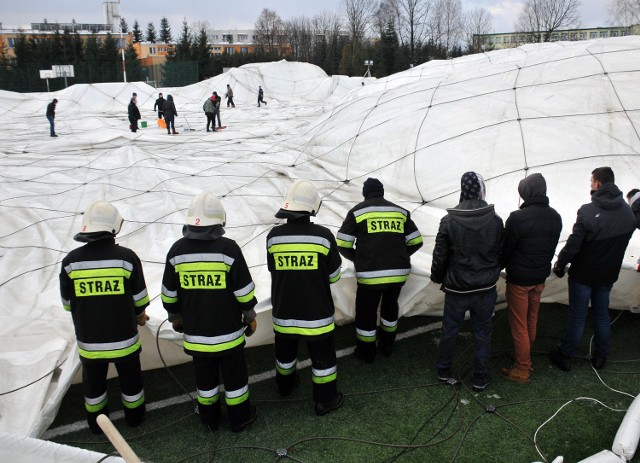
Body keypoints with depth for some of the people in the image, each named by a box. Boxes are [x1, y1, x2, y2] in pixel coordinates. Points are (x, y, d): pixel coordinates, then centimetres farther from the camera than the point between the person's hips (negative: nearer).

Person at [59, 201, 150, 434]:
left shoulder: (71, 260, -10)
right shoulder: (126, 257, -16)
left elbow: (67, 302, 1)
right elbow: (140, 299, -7)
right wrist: (139, 316, 15)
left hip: (88, 339, 2)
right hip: (123, 337, -2)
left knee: (93, 380, 24)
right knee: (130, 377, 21)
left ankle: (96, 421, 43)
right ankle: (134, 415, 40)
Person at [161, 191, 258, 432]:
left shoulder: (177, 250, -7)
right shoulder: (228, 248, -17)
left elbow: (169, 293, 3)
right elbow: (244, 290, -13)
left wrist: (175, 317, 19)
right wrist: (250, 317, 3)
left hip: (195, 331, 3)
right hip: (228, 330, -3)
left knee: (205, 376, 20)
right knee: (234, 374, 16)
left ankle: (209, 418, 37)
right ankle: (240, 417, 31)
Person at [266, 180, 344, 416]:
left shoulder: (274, 236, -12)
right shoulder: (323, 236, -17)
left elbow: (274, 270, 2)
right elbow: (333, 275, -6)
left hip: (284, 310, 3)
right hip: (316, 311, -3)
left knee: (285, 350, 26)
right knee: (322, 355, 15)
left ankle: (285, 384, 49)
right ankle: (325, 400, 28)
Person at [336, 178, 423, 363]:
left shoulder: (357, 211, 2)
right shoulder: (401, 211, 11)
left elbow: (343, 245, -1)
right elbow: (416, 242, 11)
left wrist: (357, 259, 18)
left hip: (370, 274, -4)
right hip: (399, 272, 4)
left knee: (366, 312, 16)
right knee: (390, 306, 28)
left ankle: (366, 352, 30)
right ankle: (387, 346, 43)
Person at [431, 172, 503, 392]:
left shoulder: (449, 220, -14)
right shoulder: (495, 220, -8)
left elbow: (440, 256, -7)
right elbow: (502, 254, 3)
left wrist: (438, 278, 10)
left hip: (456, 289, -1)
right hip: (486, 289, 1)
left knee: (449, 331, 15)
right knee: (482, 334, 13)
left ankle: (443, 371, 31)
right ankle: (480, 379, 25)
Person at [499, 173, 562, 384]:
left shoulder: (518, 217, -24)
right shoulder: (555, 217, -2)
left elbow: (506, 249, -15)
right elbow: (552, 247, 6)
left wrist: (499, 267, 3)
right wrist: (541, 266, 16)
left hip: (519, 279, -7)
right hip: (540, 278, 7)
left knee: (519, 325, 5)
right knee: (531, 322, 21)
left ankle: (522, 370, 14)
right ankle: (524, 357, 39)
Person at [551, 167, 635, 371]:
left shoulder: (588, 212, -26)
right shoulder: (628, 212, -4)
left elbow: (573, 245, -22)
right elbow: (623, 242, 6)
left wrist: (560, 265, -8)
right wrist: (609, 262, 16)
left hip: (583, 274, -5)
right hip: (609, 274, 5)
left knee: (577, 316, 7)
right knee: (602, 314, 20)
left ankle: (565, 356, 21)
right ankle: (600, 356, 32)